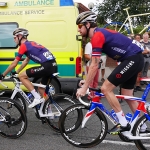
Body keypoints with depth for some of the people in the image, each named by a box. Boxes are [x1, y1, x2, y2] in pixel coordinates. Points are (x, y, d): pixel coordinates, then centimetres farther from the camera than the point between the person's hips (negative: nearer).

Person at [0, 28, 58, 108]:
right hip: (53, 66, 9)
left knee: (22, 76, 0)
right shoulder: (30, 44, 26)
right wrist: (16, 72, 41)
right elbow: (26, 61, 36)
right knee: (41, 89, 23)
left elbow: (14, 64, 2)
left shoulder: (24, 46, 0)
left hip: (47, 66, -9)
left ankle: (37, 98, -2)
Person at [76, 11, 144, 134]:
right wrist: (87, 81, 17)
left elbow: (94, 66, -19)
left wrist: (84, 88, -14)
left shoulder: (97, 36, -17)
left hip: (132, 59, -10)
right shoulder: (99, 34, 14)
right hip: (135, 59, 10)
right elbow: (95, 65, 18)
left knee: (106, 88, -9)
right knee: (127, 96, 16)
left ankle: (124, 124, -1)